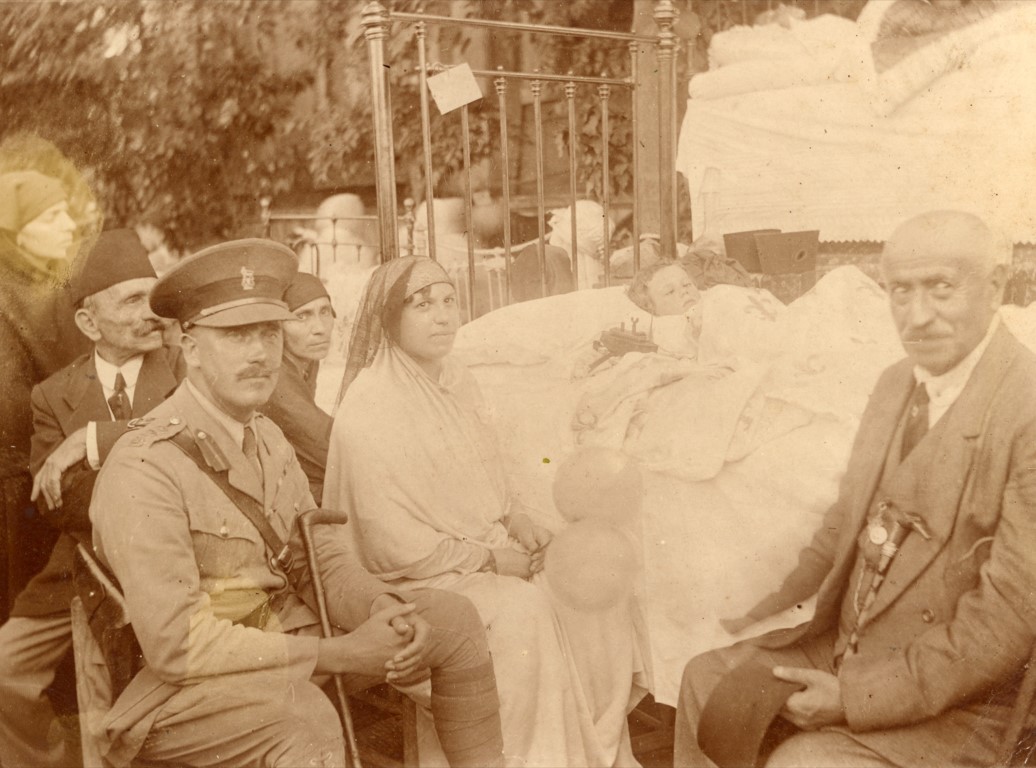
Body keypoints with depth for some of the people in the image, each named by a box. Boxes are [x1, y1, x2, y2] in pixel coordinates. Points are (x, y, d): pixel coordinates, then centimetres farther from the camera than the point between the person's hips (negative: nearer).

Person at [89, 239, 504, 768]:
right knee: (305, 718, -37)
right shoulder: (143, 469, -21)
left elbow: (319, 558, 8)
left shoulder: (267, 439, 5)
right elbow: (176, 644, -25)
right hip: (180, 686, -8)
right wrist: (338, 654, -22)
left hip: (282, 636, 8)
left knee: (452, 619, 1)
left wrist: (382, 609, -14)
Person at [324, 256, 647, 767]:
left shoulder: (459, 382, 8)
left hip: (488, 554, 8)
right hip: (415, 580, -8)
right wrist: (489, 558, -16)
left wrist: (514, 519, -1)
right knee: (526, 610, -29)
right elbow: (391, 542, -19)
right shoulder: (368, 406, -17)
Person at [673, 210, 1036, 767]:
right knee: (707, 678, 8)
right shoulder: (894, 385, 5)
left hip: (953, 699, -7)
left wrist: (857, 696, -21)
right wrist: (766, 620, 5)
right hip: (844, 647, 8)